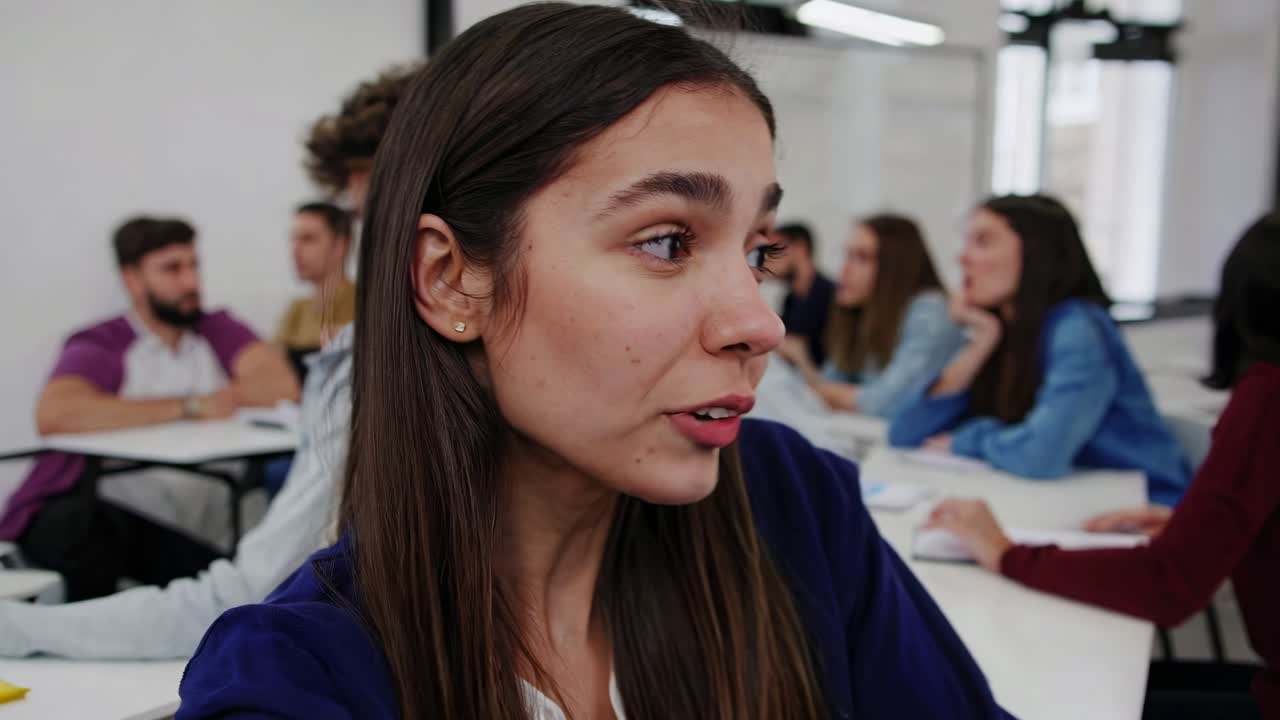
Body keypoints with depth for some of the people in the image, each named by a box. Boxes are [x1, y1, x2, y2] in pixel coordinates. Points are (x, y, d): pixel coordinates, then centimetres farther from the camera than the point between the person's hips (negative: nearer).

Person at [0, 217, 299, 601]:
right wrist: (188, 407, -20)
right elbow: (54, 415, -25)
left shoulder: (218, 331, 7)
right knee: (94, 523, -34)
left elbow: (283, 386, -10)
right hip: (75, 517, -2)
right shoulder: (101, 346, -4)